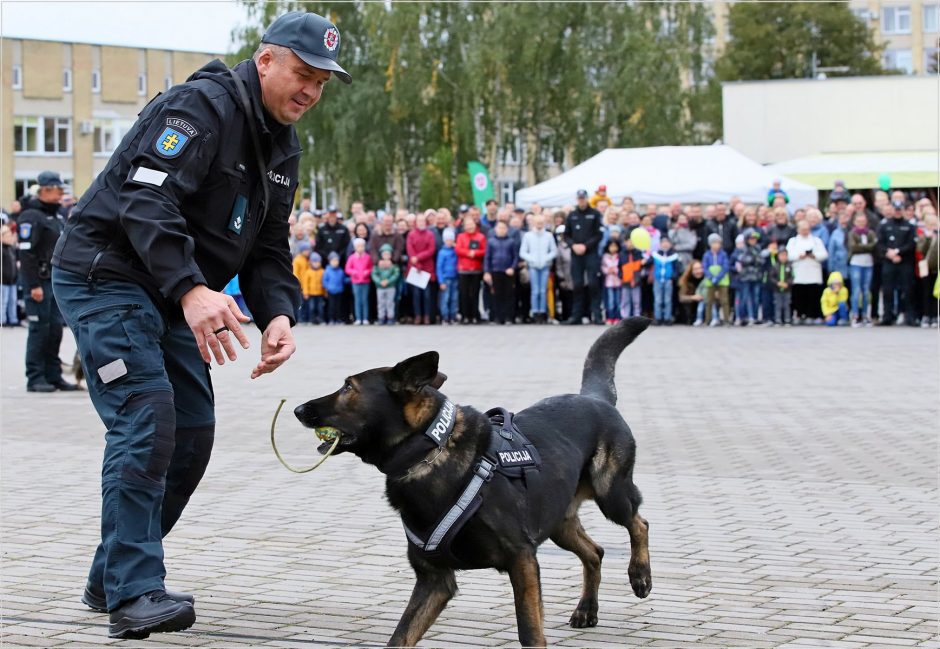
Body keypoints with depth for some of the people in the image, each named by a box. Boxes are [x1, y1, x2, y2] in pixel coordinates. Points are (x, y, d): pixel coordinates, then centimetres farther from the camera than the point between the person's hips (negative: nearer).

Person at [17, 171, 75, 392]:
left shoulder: (57, 215, 17)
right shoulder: (31, 216, -11)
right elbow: (26, 252, -17)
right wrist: (34, 285, -21)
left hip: (57, 280, 8)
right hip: (39, 280, -8)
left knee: (56, 328, 8)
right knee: (39, 328, -7)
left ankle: (53, 375, 14)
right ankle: (35, 378, -2)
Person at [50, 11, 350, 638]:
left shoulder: (283, 146, 10)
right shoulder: (200, 107, -19)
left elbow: (269, 247, 11)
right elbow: (146, 202, -32)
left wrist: (278, 314, -9)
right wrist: (191, 290, -44)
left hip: (173, 294, 10)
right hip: (105, 275, -9)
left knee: (193, 433, 7)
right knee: (146, 420, -19)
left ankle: (112, 576, 18)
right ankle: (134, 593, -17)